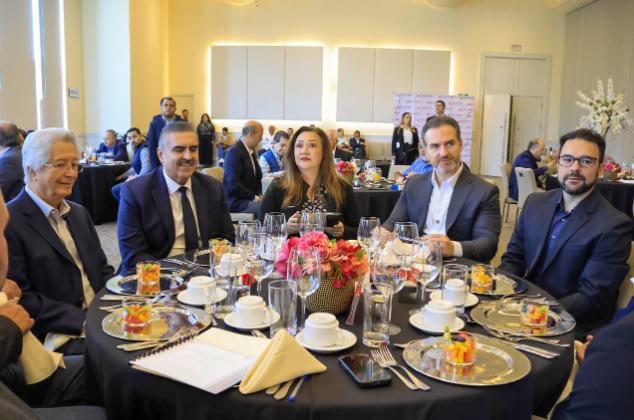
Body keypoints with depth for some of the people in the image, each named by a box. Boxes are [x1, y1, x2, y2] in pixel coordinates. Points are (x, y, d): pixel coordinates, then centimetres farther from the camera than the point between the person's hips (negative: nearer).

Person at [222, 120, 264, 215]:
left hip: (250, 198, 8)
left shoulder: (251, 150, 11)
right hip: (236, 201, -8)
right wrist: (255, 198, -16)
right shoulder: (235, 152, -15)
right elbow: (233, 184, -21)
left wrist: (259, 195, 1)